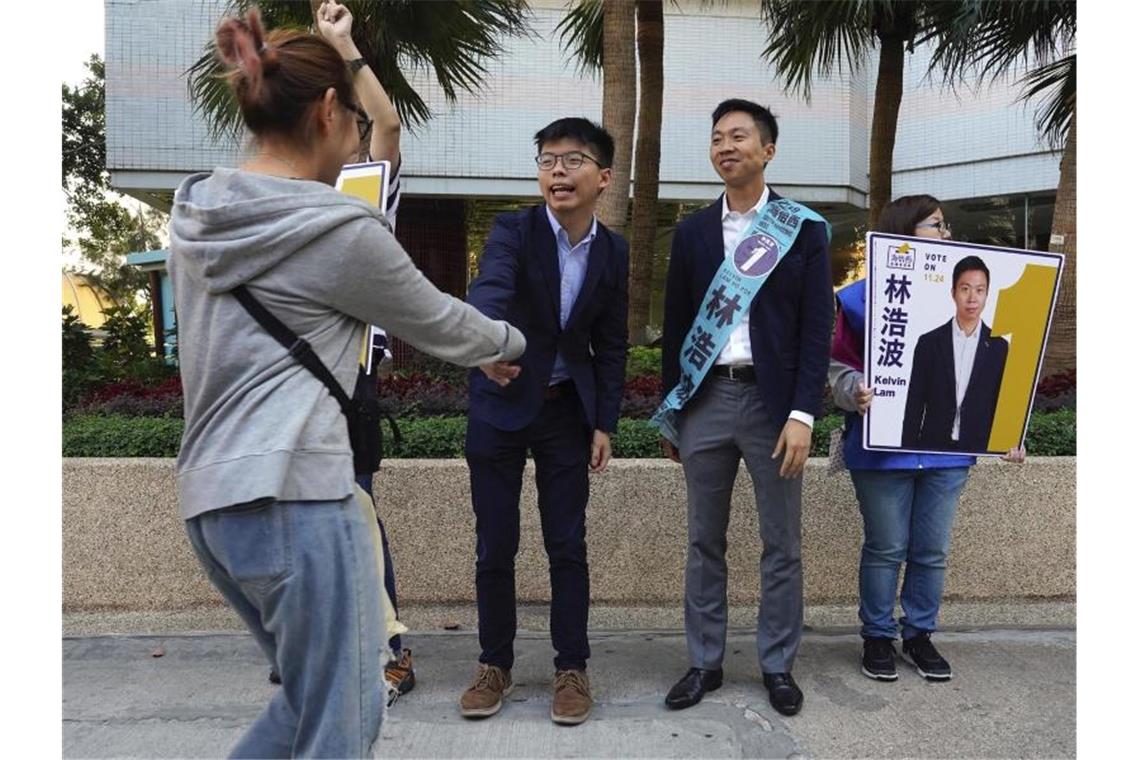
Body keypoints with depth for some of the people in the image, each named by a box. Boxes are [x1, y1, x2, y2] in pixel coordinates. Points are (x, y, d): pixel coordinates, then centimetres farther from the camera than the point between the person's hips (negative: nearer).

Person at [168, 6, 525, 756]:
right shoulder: (338, 228, -11)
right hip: (291, 489, -9)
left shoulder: (198, 215, 12)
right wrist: (507, 344, 25)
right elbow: (435, 319, 3)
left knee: (315, 699, 22)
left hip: (214, 492, 9)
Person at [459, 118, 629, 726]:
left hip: (568, 411, 2)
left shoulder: (613, 252, 0)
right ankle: (495, 664, 25)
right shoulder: (513, 231, -12)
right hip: (500, 406, -2)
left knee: (568, 546, 5)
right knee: (495, 546, 6)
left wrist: (604, 423, 2)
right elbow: (489, 292, -33)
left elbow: (610, 345, 6)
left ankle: (571, 668, 21)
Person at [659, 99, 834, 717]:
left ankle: (778, 665, 24)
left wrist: (803, 414, -12)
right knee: (704, 543, 11)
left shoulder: (804, 227, 1)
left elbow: (817, 327, -3)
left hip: (774, 400, -2)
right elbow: (675, 329, 10)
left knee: (781, 545, 8)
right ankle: (704, 662, 24)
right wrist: (670, 416, 8)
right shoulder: (691, 232, 8)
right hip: (706, 400, 3)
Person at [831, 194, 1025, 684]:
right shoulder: (864, 297, -4)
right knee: (886, 549, 6)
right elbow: (840, 368, -3)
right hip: (883, 449, -4)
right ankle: (877, 636, 23)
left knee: (933, 551, 11)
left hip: (948, 449, 4)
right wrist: (857, 392, -25)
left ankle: (919, 634, 28)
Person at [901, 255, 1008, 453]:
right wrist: (907, 452, -1)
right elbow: (914, 407, 3)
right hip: (933, 446, 0)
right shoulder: (929, 343, 2)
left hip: (980, 449, 0)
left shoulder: (999, 348, 4)